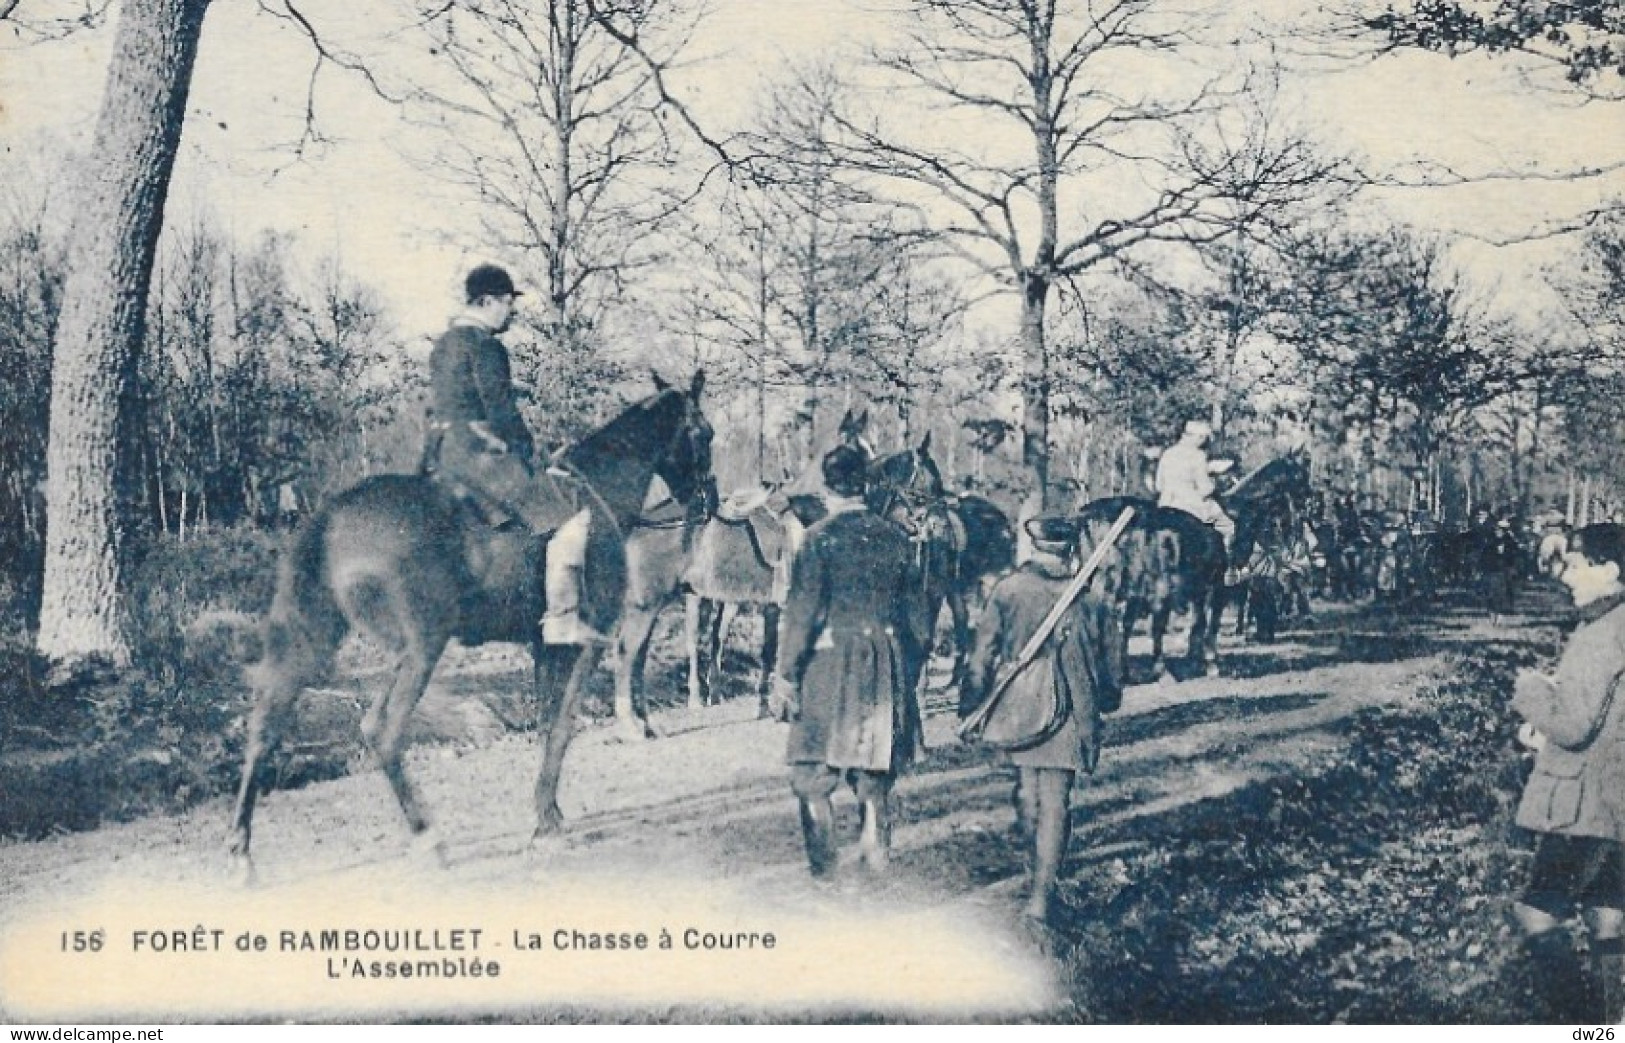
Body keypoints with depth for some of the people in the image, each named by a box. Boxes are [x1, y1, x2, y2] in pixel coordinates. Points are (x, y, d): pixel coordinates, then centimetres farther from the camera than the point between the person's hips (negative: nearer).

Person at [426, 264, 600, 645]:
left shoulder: (443, 345, 18)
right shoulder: (485, 346, -12)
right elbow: (500, 410, -17)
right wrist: (526, 450, -4)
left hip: (446, 455, 11)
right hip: (480, 453, -11)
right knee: (571, 513, -11)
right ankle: (561, 619, -16)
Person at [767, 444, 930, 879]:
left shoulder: (820, 538, -10)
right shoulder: (895, 537, 4)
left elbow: (802, 614, -13)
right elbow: (917, 614, 9)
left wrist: (785, 676, -7)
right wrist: (911, 670, 19)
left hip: (829, 666, -4)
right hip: (886, 667, 4)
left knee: (813, 776, 7)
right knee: (874, 770, 17)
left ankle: (823, 866, 9)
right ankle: (877, 848, 11)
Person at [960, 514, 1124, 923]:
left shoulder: (1007, 589, -5)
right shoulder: (1093, 593, -2)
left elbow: (983, 655, -1)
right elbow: (1111, 655, 9)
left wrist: (970, 707, 7)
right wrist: (1110, 697, 26)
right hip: (1072, 710, 0)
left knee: (1027, 788, 18)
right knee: (1056, 798, 1)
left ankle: (1037, 866, 34)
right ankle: (1043, 891, -3)